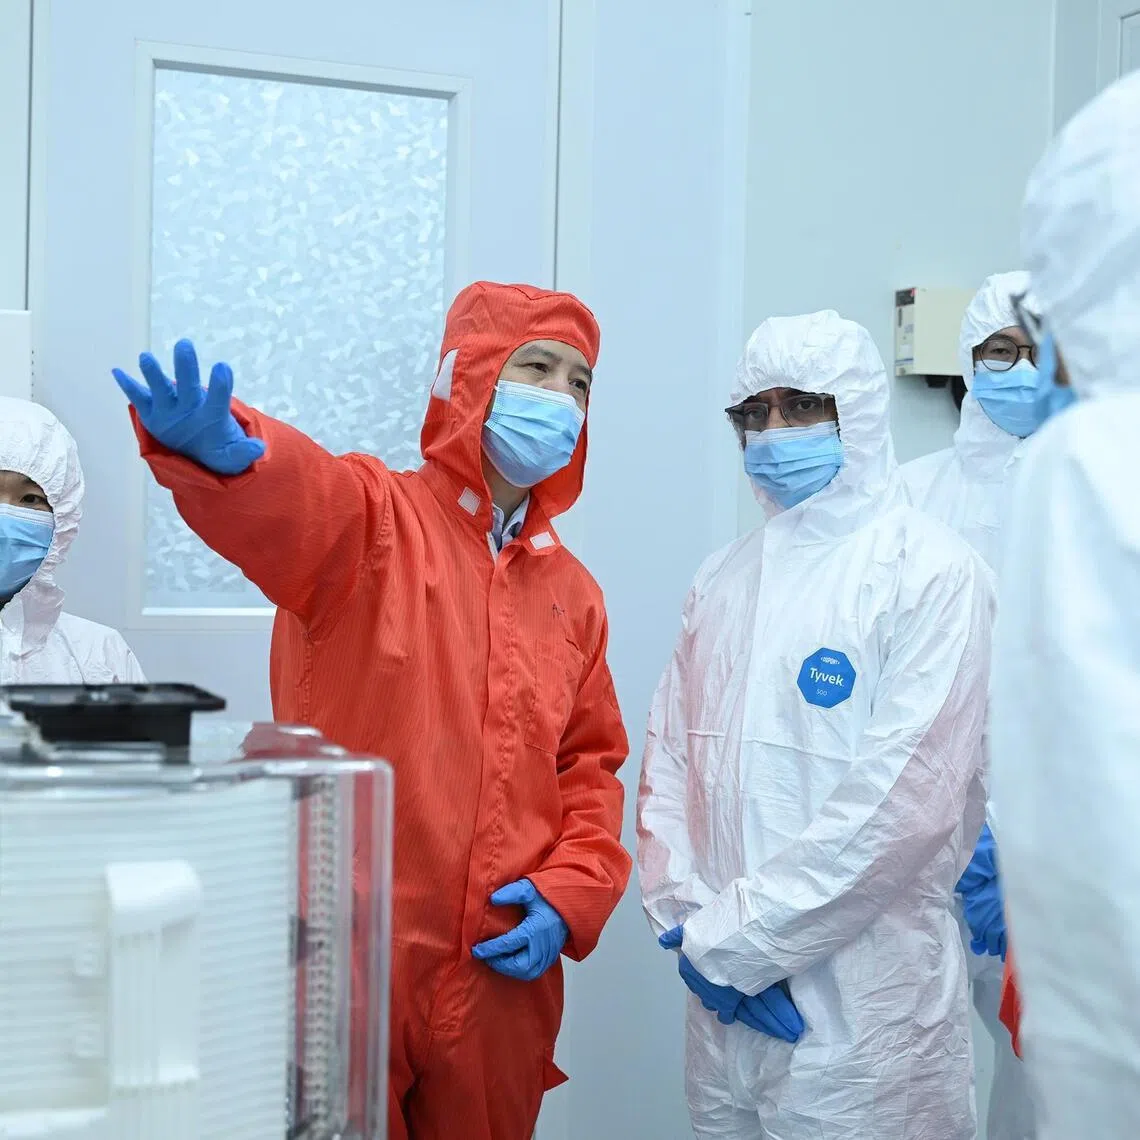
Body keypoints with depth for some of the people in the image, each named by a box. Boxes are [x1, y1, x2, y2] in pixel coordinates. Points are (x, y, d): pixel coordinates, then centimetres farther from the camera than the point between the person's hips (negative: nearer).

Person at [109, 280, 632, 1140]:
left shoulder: (571, 591, 12)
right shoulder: (371, 520, -5)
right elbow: (286, 494, -28)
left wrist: (570, 895, 1)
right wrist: (217, 447, -51)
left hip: (503, 978, 5)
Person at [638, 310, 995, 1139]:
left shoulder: (932, 573, -9)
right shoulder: (723, 579, 11)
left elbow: (906, 798, -17)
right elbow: (669, 759, 8)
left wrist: (733, 936, -14)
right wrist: (690, 920, -6)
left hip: (865, 1005, -5)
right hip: (724, 993, 5)